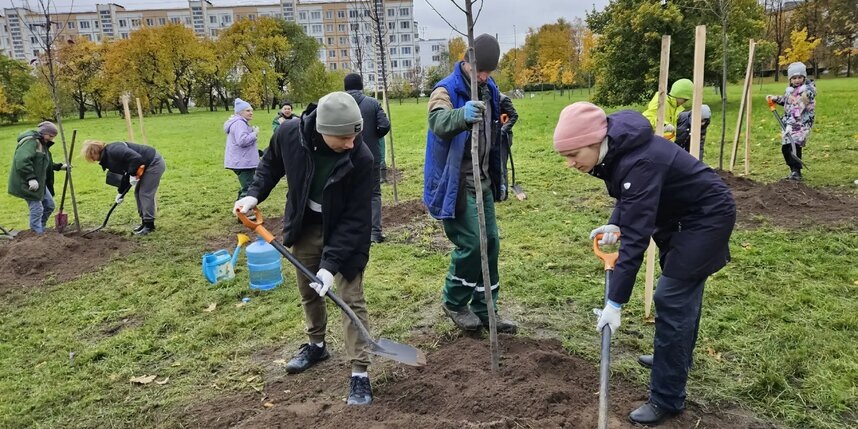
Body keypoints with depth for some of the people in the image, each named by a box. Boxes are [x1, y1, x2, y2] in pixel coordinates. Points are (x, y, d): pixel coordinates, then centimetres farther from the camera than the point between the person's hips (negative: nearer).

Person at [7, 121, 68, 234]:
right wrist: (31, 178, -31)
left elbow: (46, 164, 25)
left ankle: (40, 230, 27)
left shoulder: (43, 145, 15)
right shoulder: (30, 141, -17)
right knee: (37, 209, -9)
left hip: (40, 182, 10)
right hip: (26, 183, -10)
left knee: (49, 205, 15)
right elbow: (22, 161, -29)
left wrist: (60, 166, 14)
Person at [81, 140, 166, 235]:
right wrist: (121, 192, 9)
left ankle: (149, 225, -1)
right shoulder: (108, 156, 11)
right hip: (148, 164, 10)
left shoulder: (113, 151, -20)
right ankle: (144, 222, 20)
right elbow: (124, 173, 15)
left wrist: (133, 175, -23)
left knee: (145, 193, -8)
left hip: (154, 163, -10)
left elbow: (136, 158, -32)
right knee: (138, 192, 13)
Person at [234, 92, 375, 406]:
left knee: (352, 299, -4)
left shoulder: (360, 159, -30)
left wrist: (331, 263, -30)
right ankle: (316, 345, 43)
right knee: (308, 292, 19)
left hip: (345, 233, -4)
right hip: (305, 227, 4)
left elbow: (355, 219, -26)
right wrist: (254, 194, -10)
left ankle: (360, 373, 7)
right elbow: (271, 164, 3)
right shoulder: (290, 133, -22)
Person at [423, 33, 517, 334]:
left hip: (482, 182, 8)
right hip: (456, 185, -8)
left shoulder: (489, 90, 10)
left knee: (491, 243, 8)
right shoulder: (446, 91, -14)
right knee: (471, 243, -11)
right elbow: (438, 122, -38)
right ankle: (454, 301, 15)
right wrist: (463, 115, -56)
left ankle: (483, 310, 21)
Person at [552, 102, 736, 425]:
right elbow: (628, 197, 10)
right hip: (681, 213, 10)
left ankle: (667, 399, 1)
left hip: (708, 216, -9)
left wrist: (615, 302, -37)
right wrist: (615, 224, -9)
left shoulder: (640, 162, -36)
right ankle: (678, 357, 45)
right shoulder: (616, 149, -9)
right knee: (683, 289, 23)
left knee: (671, 298, -11)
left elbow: (637, 236, -38)